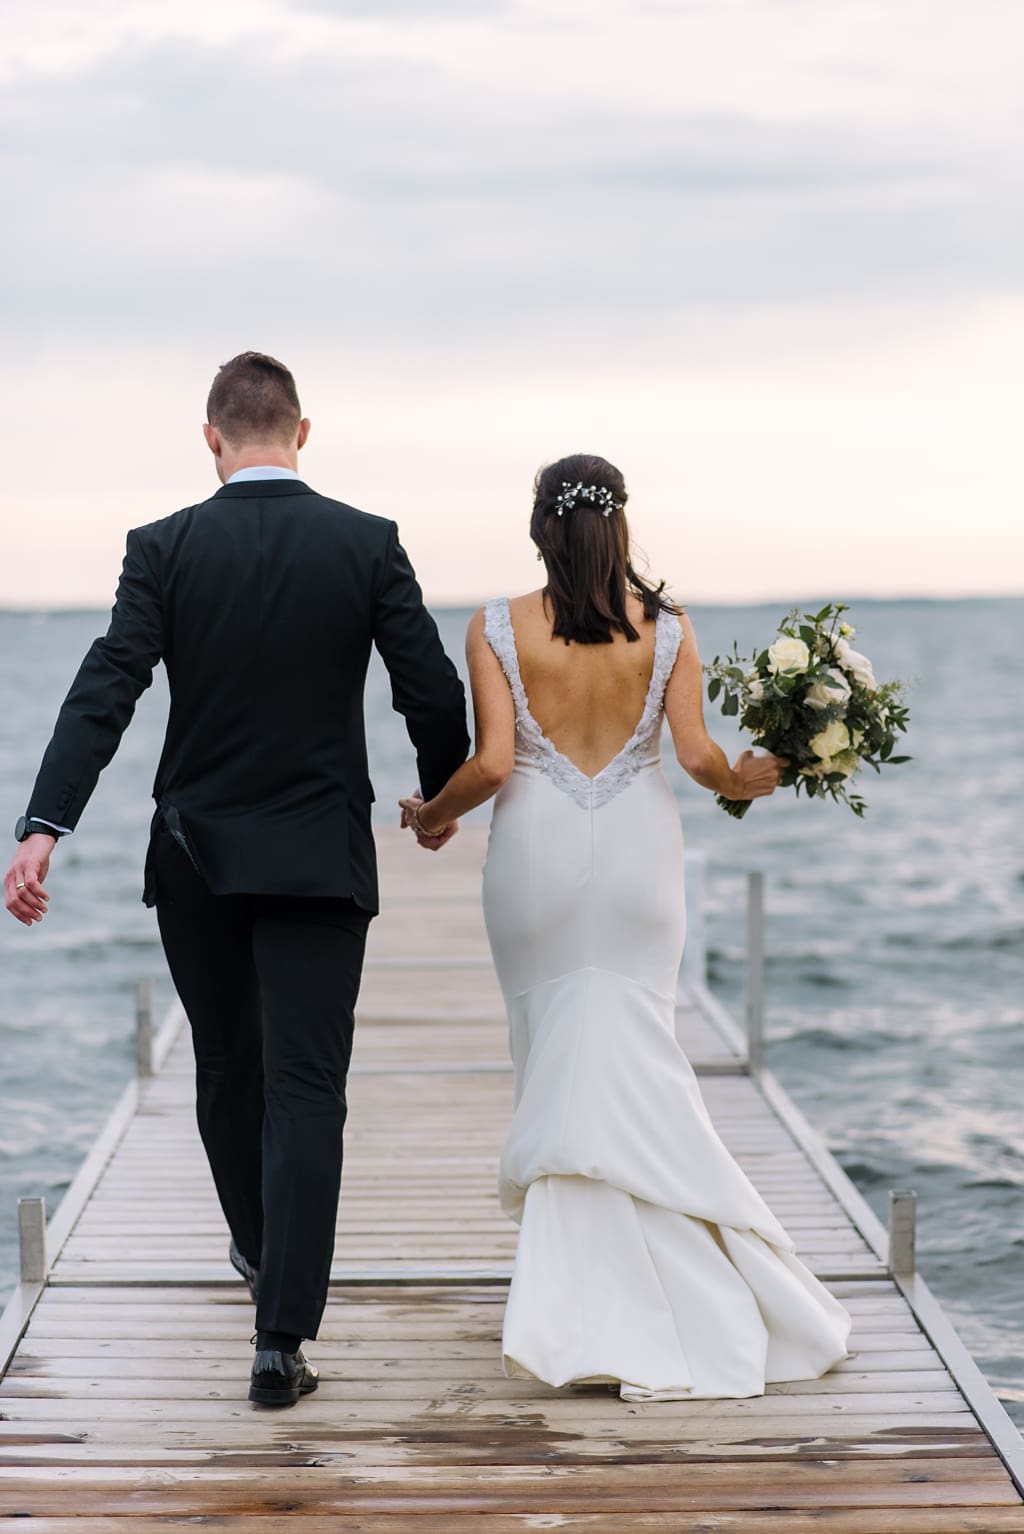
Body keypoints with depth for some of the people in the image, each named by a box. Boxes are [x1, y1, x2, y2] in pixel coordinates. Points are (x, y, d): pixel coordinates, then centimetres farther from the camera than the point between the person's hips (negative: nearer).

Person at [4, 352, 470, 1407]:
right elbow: (434, 694, -5)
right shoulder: (369, 544, -5)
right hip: (322, 858, -1)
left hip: (196, 856, 2)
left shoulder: (164, 548, -5)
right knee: (305, 1090, -2)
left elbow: (105, 693, -14)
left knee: (226, 1069, 21)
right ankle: (282, 1337, -10)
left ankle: (260, 1249, 43)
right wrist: (440, 796, 14)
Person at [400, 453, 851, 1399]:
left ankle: (595, 1309, 11)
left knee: (558, 1062, 10)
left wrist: (433, 814, 8)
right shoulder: (666, 627, -2)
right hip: (636, 852, 0)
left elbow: (492, 763, -10)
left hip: (539, 851, 0)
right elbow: (699, 757, -6)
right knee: (632, 1061, 2)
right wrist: (745, 781, 16)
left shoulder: (499, 628, -5)